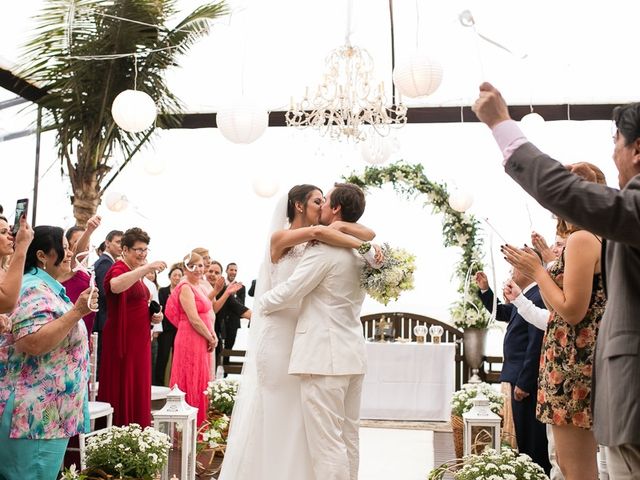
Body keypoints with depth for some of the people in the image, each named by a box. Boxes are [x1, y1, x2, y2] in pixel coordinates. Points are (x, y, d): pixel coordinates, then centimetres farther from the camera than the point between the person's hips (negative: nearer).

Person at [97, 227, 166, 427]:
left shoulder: (136, 274, 18)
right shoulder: (119, 269, -9)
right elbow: (115, 286, -35)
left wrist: (152, 317, 11)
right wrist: (147, 267, -36)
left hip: (139, 340, 9)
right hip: (122, 341, -9)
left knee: (137, 392, 10)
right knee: (121, 390, -7)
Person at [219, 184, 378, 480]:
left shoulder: (317, 245, 12)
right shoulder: (279, 238, -5)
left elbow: (368, 234, 8)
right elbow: (318, 231, -24)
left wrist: (340, 225, -10)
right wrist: (362, 246, -18)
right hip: (278, 337, -6)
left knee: (300, 421, 7)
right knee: (271, 418, 2)